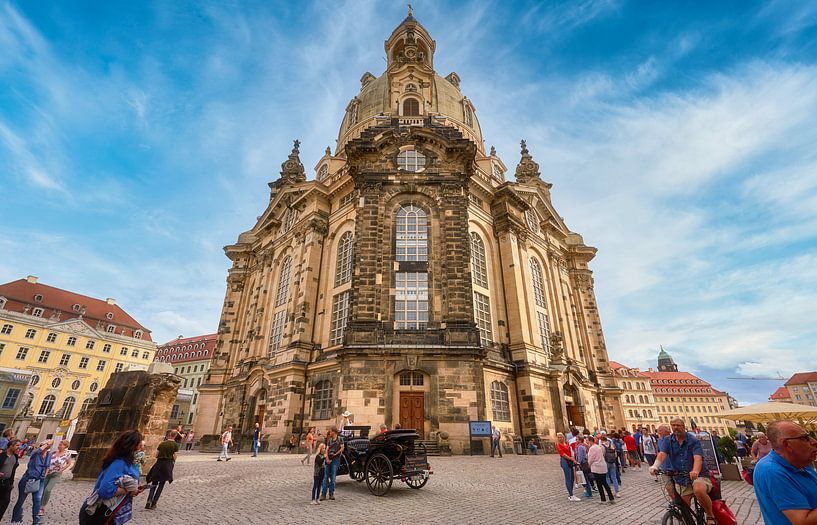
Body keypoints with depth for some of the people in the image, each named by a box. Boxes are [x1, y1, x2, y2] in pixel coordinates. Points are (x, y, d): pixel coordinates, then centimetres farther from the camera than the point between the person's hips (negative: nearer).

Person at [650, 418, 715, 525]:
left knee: (699, 490, -34)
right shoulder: (668, 440, -1)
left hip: (699, 475, -3)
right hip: (682, 478, 4)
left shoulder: (693, 440, -10)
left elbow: (698, 458, -23)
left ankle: (710, 516, -10)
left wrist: (695, 471, -44)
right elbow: (662, 454, -13)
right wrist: (655, 466, -33)